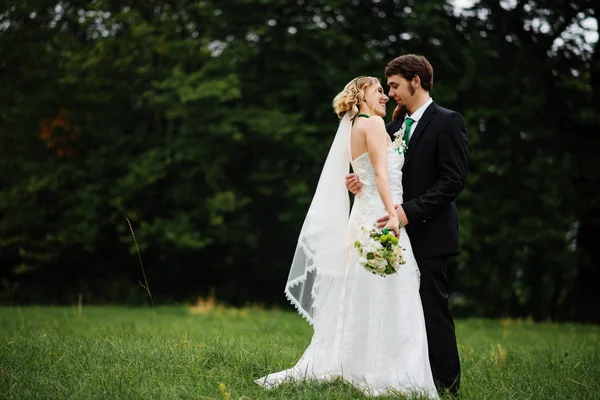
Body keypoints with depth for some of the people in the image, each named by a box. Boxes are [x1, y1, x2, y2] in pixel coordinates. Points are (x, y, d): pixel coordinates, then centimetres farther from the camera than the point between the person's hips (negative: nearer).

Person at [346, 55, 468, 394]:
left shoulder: (447, 122, -6)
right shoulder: (396, 126, 16)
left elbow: (454, 180, -14)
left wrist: (411, 210, -21)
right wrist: (362, 182, -4)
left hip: (428, 233, -7)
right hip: (400, 234, 7)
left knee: (433, 309, -4)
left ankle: (446, 383, 5)